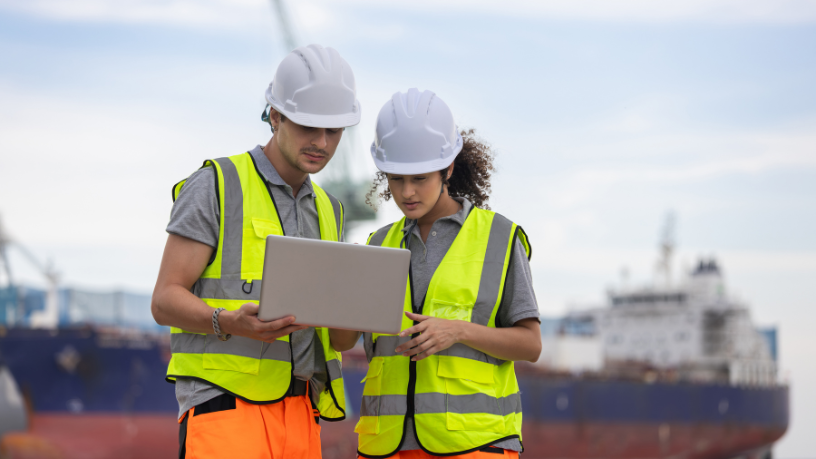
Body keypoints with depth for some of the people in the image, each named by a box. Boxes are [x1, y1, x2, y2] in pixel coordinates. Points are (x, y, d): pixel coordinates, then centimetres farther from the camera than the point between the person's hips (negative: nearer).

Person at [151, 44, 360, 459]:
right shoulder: (215, 186, -2)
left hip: (298, 415, 7)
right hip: (224, 405, -7)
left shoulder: (326, 211, 20)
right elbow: (165, 301, -6)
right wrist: (231, 323, -26)